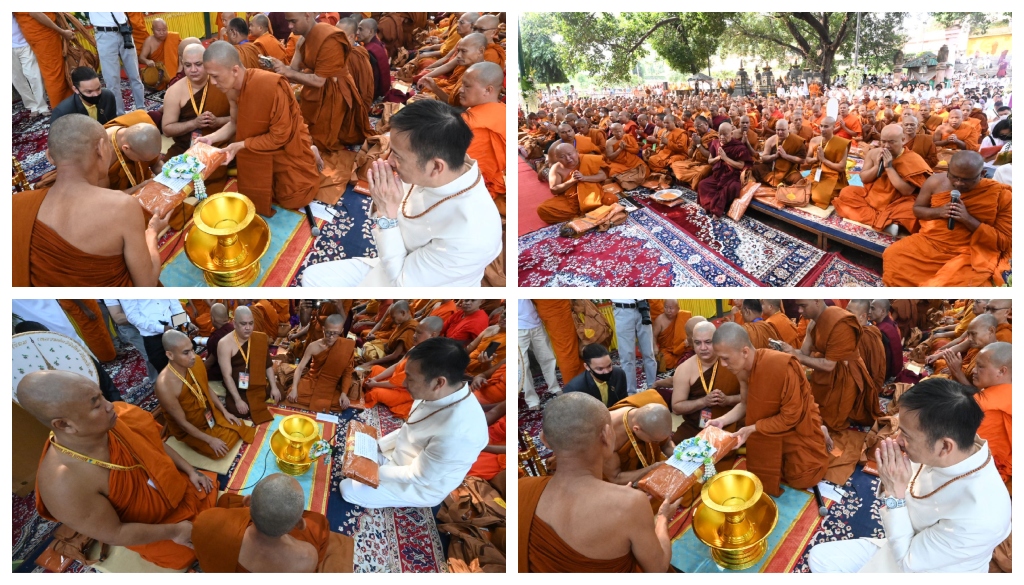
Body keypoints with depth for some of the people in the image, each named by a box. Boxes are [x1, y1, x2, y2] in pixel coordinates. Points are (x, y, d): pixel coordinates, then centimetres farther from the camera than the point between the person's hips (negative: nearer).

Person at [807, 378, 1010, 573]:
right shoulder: (937, 453, -18)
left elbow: (907, 560, -23)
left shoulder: (979, 515, -37)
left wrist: (894, 492, -27)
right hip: (905, 545, 6)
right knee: (819, 557, 6)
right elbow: (909, 504, 1)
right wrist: (891, 483, -20)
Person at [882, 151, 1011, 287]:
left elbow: (1005, 242, -7)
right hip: (928, 243, 4)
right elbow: (917, 209, 14)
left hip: (969, 253, -4)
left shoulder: (1001, 195, -8)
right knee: (892, 256, -19)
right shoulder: (936, 182, 0)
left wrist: (968, 219, -21)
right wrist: (938, 211, -11)